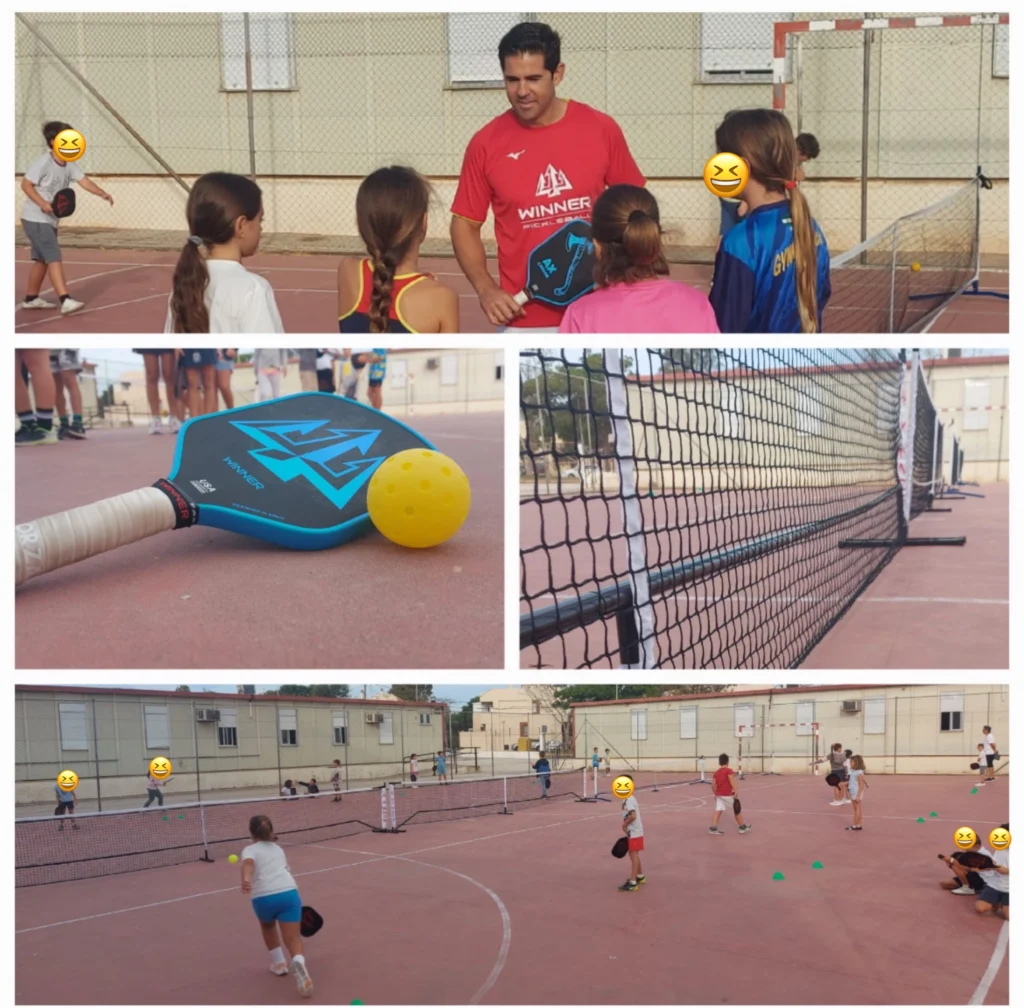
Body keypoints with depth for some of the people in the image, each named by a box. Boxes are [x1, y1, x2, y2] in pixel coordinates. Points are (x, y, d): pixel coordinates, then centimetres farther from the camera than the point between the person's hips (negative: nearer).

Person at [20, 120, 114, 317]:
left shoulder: (70, 164, 3)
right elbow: (26, 184, -17)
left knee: (42, 259, 17)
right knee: (54, 258, -17)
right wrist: (43, 203, -28)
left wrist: (102, 193, -24)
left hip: (50, 219, 9)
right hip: (35, 218, -9)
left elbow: (84, 180, -8)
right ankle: (65, 301, -25)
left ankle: (31, 298, 30)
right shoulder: (43, 162, -18)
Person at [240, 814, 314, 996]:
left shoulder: (250, 850, 16)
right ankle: (298, 962, -36)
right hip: (288, 892, 2)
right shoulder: (278, 849, 30)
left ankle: (279, 963, 35)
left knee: (267, 926, 32)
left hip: (263, 897, -2)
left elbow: (248, 863, -10)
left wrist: (246, 880, -30)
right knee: (293, 939, -4)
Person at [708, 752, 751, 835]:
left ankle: (713, 828, -10)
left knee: (718, 811, 1)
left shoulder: (716, 773, 9)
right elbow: (732, 780, -23)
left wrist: (716, 793, 18)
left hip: (719, 795, 5)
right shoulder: (729, 771, -9)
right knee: (737, 810, 10)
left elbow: (713, 785, 6)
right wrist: (735, 791, -27)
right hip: (728, 795, -5)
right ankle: (743, 827, 21)